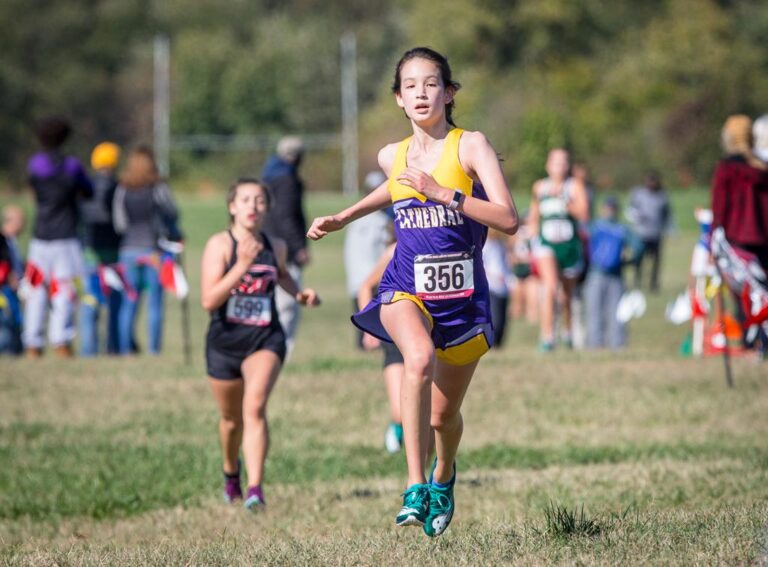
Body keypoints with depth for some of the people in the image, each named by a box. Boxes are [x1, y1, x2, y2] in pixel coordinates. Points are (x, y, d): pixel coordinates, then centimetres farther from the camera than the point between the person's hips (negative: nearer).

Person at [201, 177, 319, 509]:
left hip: (266, 340, 0)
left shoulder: (275, 247, 1)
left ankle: (255, 488, -30)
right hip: (225, 341, 0)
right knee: (232, 419, 17)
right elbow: (208, 300, -22)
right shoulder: (220, 245, -12)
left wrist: (298, 294, 7)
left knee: (255, 408, -23)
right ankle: (231, 473, 48)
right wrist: (242, 266, -29)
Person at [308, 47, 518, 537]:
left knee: (444, 416, 11)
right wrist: (344, 218, 25)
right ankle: (415, 488, -36)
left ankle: (444, 476, 48)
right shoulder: (393, 156, 5)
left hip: (463, 296, -1)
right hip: (406, 290, 1)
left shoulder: (471, 146, -8)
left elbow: (509, 220, -20)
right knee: (420, 358, -34)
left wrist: (443, 194, -25)